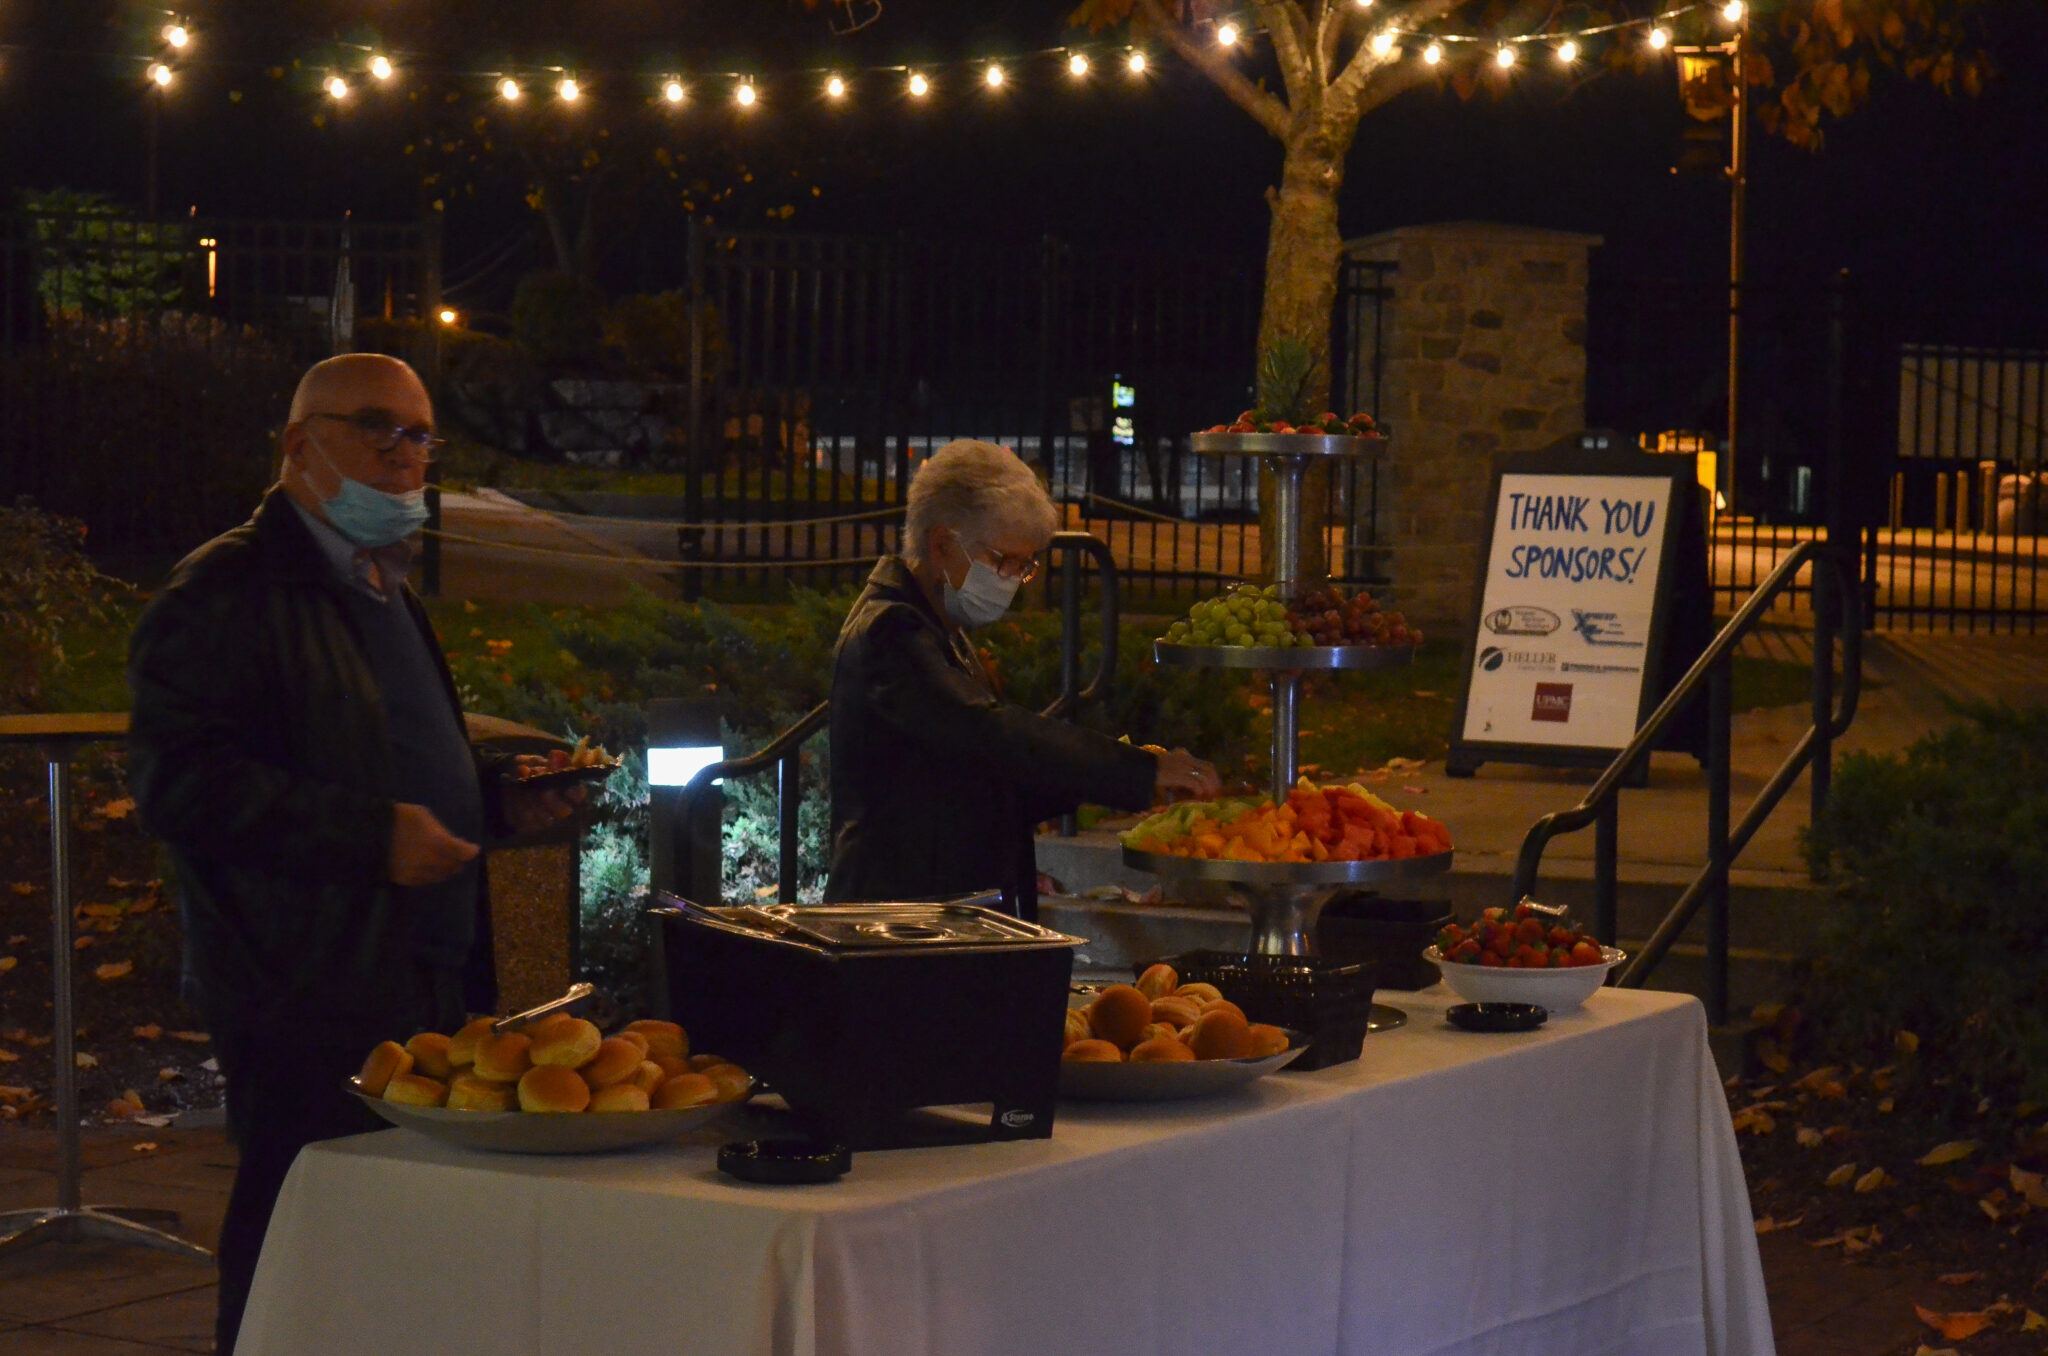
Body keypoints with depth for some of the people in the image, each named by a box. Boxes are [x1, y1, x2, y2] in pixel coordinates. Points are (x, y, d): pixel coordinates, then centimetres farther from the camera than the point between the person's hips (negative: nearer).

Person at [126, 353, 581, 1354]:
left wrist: (497, 794, 14)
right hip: (309, 999, -9)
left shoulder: (383, 594, 22)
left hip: (422, 988, 9)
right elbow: (177, 781, -19)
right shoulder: (225, 591, -9)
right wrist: (372, 834, -22)